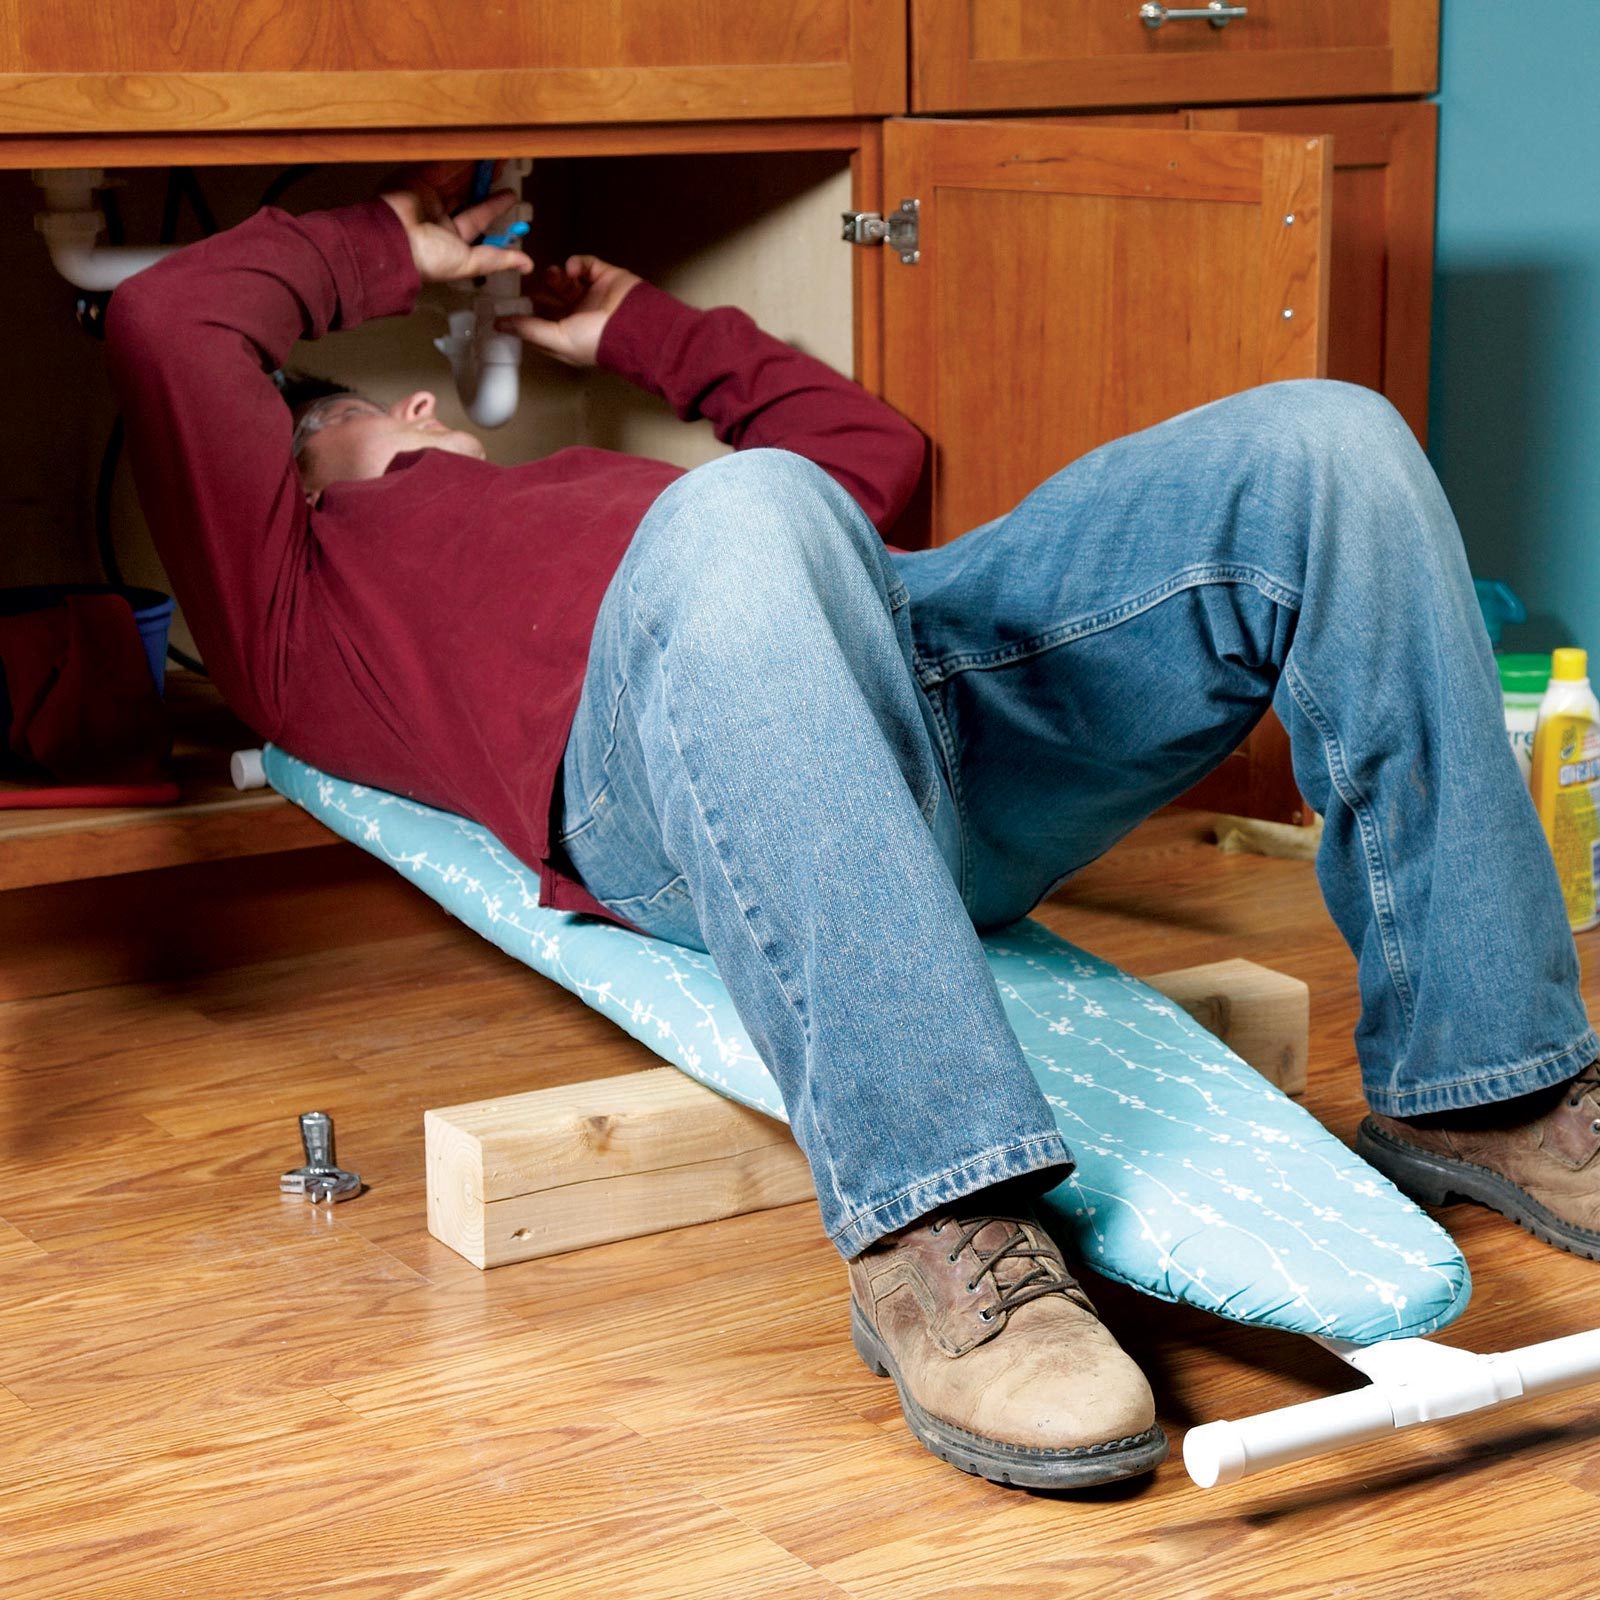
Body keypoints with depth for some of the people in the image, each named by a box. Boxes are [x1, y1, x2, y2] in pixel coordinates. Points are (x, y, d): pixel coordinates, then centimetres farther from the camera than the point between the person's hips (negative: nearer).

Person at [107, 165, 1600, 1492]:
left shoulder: (590, 493, 47)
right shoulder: (304, 587, 31)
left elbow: (865, 440, 53)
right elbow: (169, 320, 20)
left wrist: (641, 328, 56)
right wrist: (387, 249, 34)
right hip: (675, 796, -6)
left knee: (1327, 443, -13)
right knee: (744, 513, -41)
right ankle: (933, 1237, -43)